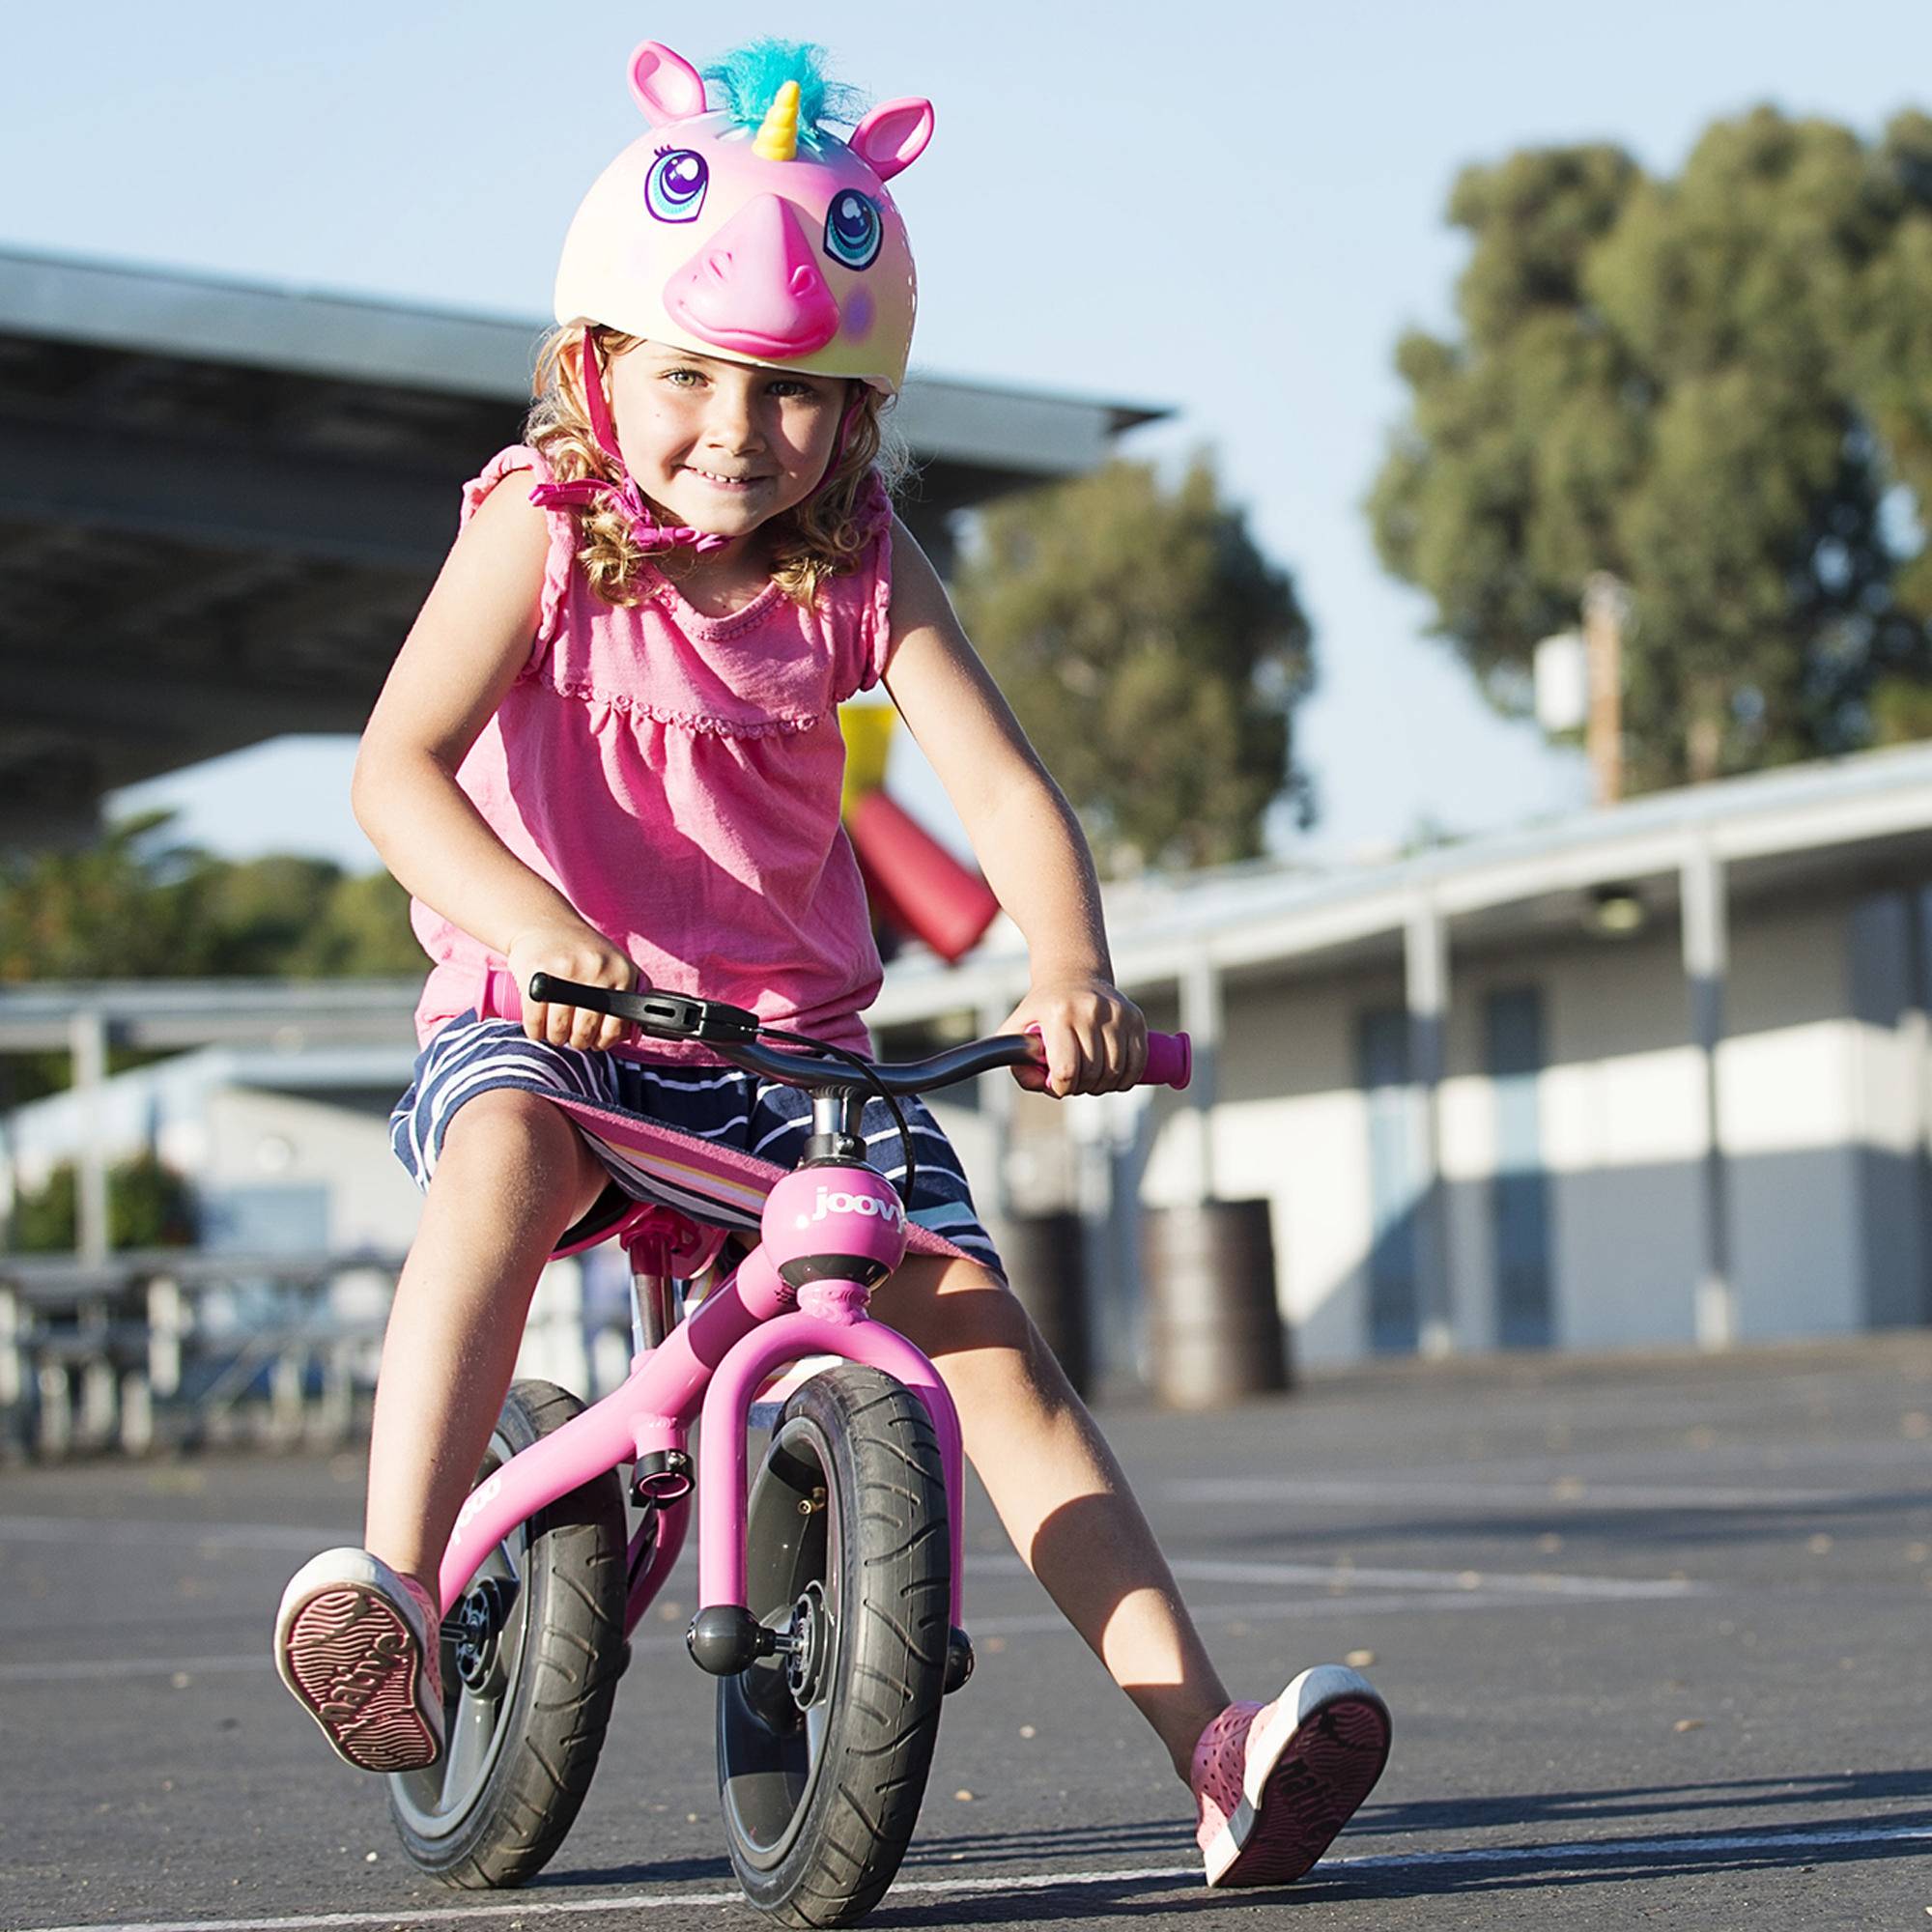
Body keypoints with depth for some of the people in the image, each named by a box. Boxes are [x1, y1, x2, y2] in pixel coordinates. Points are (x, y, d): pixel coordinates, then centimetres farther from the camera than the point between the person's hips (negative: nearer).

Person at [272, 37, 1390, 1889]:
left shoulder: (860, 570, 0)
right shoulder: (542, 533, -7)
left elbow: (1001, 783, -10)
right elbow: (397, 770, -20)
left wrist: (1072, 974, -31)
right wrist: (543, 931, -39)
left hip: (792, 1047, 2)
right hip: (542, 1021, -2)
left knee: (975, 1318, -14)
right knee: (505, 1155, -38)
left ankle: (1207, 1736, -18)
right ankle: (386, 1580, -43)